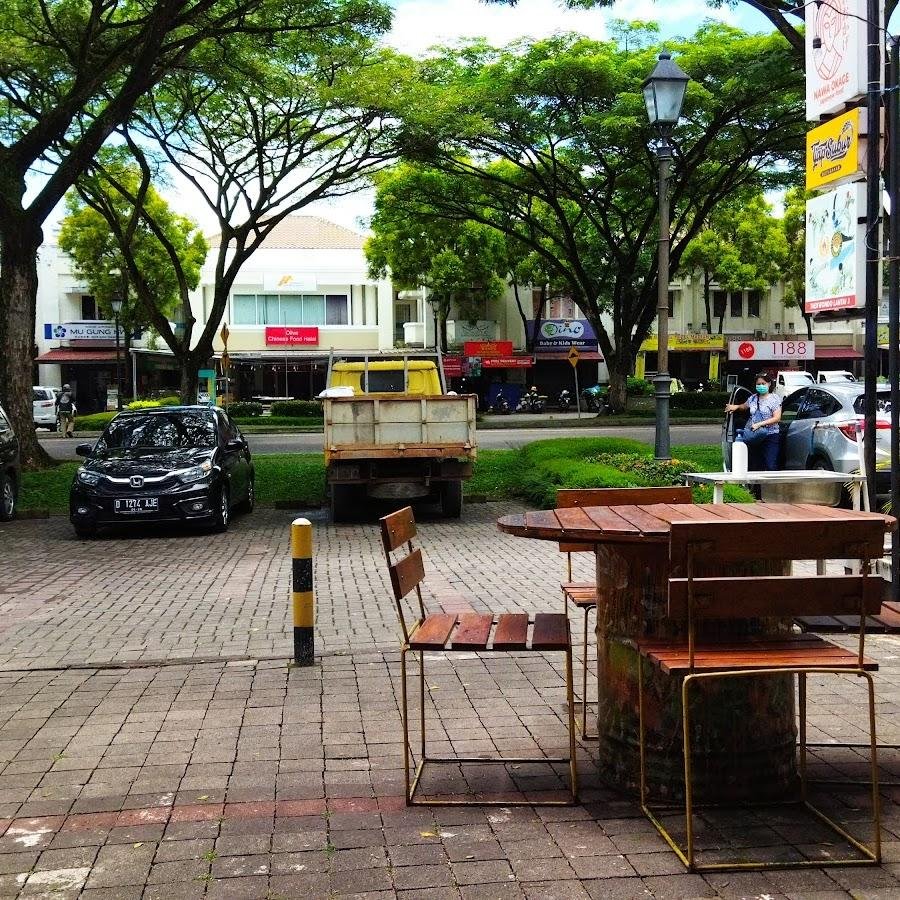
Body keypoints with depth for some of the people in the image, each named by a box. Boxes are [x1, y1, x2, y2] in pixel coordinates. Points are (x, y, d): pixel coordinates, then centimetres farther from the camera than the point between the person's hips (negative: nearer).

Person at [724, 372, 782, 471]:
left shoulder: (774, 398, -2)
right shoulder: (753, 398, 13)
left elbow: (777, 418, -10)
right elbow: (744, 406, 36)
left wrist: (759, 424, -19)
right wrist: (736, 407, 14)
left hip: (770, 437, -5)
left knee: (770, 467, -14)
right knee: (754, 466, 4)